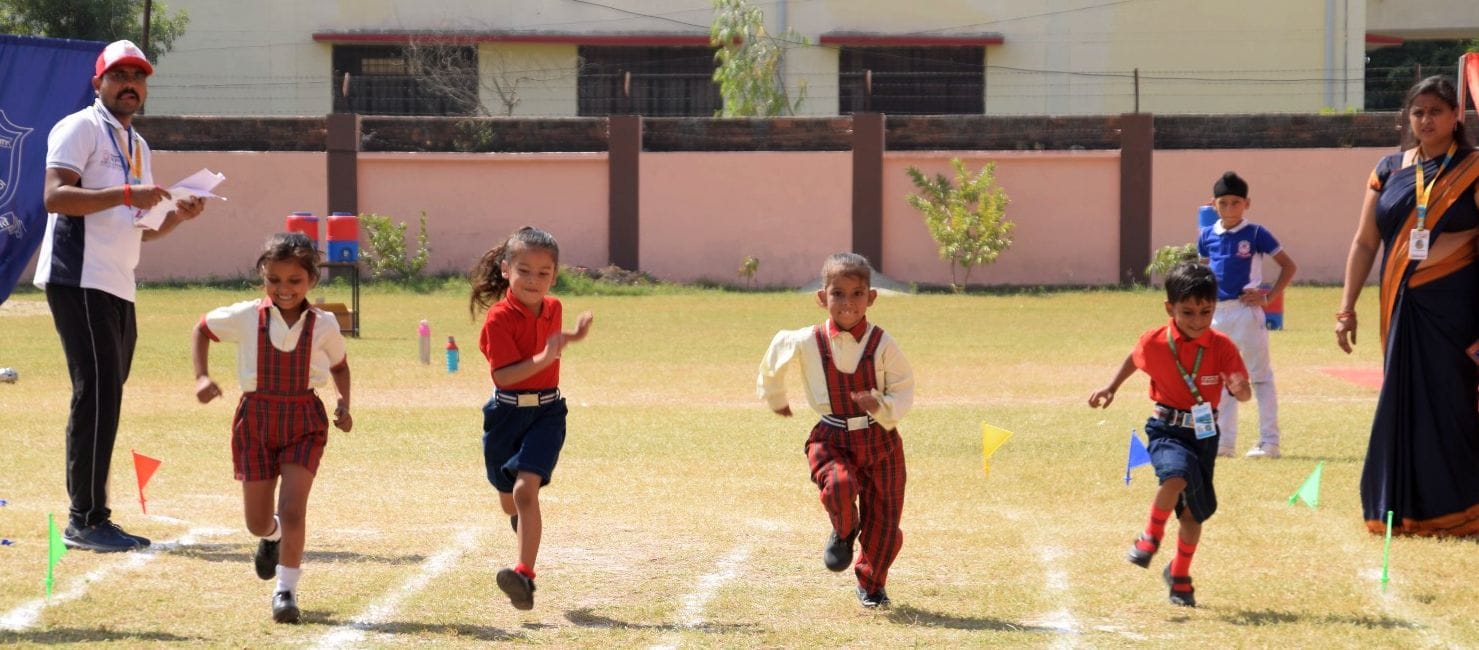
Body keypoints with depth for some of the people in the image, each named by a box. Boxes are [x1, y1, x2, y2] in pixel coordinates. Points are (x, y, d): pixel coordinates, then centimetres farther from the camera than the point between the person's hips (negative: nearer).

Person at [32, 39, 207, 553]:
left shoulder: (137, 146, 22)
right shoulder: (80, 129, -5)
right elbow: (55, 196, -19)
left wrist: (177, 214, 5)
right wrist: (127, 193, -26)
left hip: (117, 290, 9)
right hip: (79, 281, -9)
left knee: (104, 402, 10)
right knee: (97, 396, -13)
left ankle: (89, 521, 14)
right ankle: (86, 521, -12)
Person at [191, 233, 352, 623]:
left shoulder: (323, 325, -3)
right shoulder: (246, 318, -5)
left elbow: (339, 365, 15)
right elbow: (202, 330, 11)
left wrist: (344, 405, -1)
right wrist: (201, 376, -1)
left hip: (304, 420, -1)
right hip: (257, 418, 1)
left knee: (292, 509, -16)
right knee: (257, 524, 9)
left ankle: (286, 589, -6)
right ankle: (273, 537, 46)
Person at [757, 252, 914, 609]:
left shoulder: (882, 345, -10)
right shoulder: (806, 343, -8)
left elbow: (904, 391, -5)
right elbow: (777, 352, 14)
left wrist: (882, 406, -27)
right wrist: (775, 397, 30)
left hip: (880, 439, 1)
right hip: (831, 440, 0)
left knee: (884, 519, 3)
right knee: (839, 485, -31)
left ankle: (872, 583, 32)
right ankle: (844, 532, 5)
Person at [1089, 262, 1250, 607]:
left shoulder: (1222, 346, -11)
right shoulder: (1154, 343, -10)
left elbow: (1244, 393, -11)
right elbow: (1134, 359, 14)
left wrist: (1240, 389, -34)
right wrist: (1111, 388, 15)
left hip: (1204, 434, 2)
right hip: (1167, 430, -2)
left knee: (1195, 510, 9)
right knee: (1177, 474, -33)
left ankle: (1179, 576, 33)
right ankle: (1151, 536, -8)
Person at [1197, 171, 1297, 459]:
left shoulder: (1255, 234, -6)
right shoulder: (1207, 236, 7)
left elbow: (1288, 266, -2)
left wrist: (1269, 296, -8)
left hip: (1247, 312, -5)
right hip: (1216, 313, 5)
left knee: (1259, 376, -2)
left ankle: (1269, 442, -1)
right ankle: (1224, 441, 19)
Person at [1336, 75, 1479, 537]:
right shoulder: (1389, 171, 9)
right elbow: (1365, 242, 12)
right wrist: (1347, 307, 7)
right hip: (1401, 305, 4)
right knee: (1402, 402, 7)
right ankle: (1404, 508, 15)